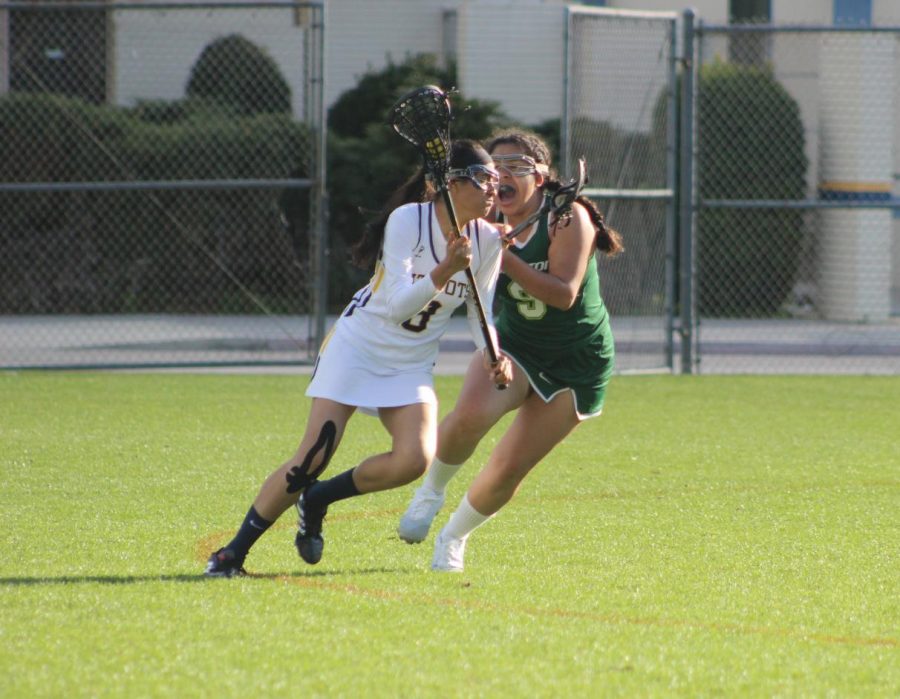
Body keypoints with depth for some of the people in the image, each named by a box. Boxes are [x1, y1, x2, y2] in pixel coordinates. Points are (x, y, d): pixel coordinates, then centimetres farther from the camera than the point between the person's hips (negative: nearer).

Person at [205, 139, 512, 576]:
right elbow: (398, 305, -26)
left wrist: (496, 355, -11)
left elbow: (481, 312, 7)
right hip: (358, 345, -4)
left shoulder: (488, 240, -5)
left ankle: (318, 499, 4)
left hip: (412, 365, 4)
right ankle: (233, 552, 3)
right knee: (311, 461, -12)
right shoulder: (408, 219, -20)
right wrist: (443, 273, -40)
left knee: (414, 459, -21)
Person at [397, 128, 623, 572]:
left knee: (508, 469, -6)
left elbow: (564, 294, -26)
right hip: (514, 344, 3)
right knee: (470, 415, -31)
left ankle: (454, 536, 22)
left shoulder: (569, 218, -17)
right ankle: (431, 491, -3)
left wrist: (505, 258, -34)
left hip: (577, 364, -3)